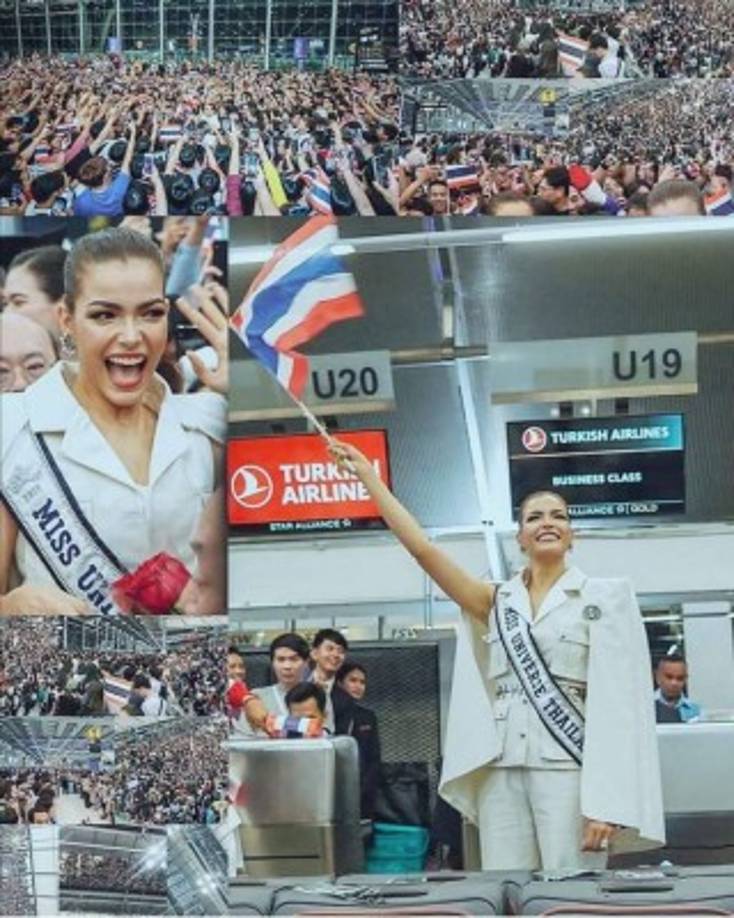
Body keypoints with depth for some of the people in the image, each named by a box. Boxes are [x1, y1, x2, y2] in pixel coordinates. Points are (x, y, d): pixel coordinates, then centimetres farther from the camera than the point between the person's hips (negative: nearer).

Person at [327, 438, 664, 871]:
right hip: (503, 770, 4)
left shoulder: (602, 599, 3)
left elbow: (614, 700, -4)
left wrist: (606, 800, -14)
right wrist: (367, 475, 6)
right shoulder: (498, 602, 15)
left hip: (568, 768, -4)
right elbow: (423, 548, 8)